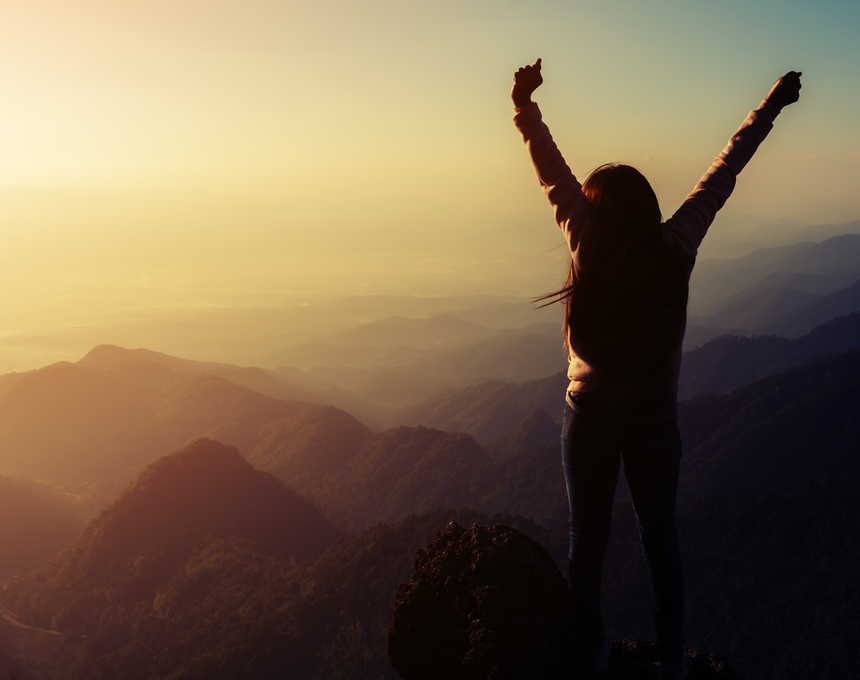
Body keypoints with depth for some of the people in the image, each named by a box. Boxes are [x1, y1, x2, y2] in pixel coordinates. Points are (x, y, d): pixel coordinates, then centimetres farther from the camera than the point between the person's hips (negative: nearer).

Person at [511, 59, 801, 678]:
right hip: (655, 418, 1)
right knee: (661, 537, 14)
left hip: (591, 414, -1)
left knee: (588, 537, 13)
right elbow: (724, 175, -1)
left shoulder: (589, 245, -11)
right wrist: (770, 108, 9)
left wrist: (525, 105, 3)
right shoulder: (674, 249, -9)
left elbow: (554, 175, -4)